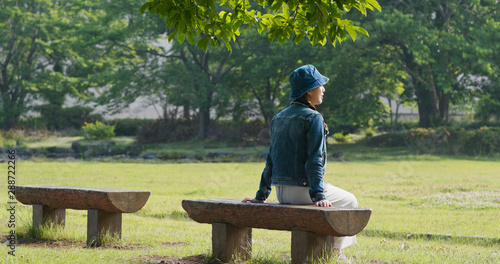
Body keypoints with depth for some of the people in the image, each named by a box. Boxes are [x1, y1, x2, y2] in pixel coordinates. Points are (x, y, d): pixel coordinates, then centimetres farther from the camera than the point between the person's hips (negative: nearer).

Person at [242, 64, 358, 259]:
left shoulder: (279, 118, 12)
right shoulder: (313, 118, -11)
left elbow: (271, 160, 12)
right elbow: (314, 160, -19)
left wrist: (261, 195, 13)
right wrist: (318, 196, -22)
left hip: (281, 193, 8)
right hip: (303, 190, -8)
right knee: (349, 201, 18)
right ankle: (335, 251, 16)